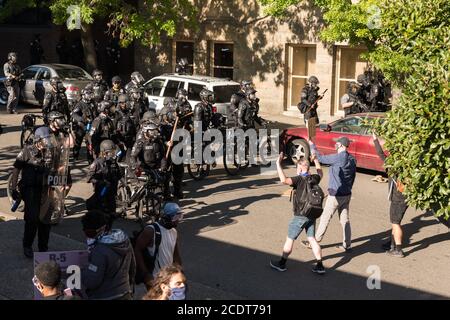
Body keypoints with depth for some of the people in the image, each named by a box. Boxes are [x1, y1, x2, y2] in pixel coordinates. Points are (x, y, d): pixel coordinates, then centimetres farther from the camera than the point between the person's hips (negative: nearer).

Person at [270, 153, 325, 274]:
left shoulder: (299, 179, -18)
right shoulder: (314, 178, 2)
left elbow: (284, 180, -35)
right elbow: (320, 174, 27)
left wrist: (278, 164, -29)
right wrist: (315, 160, 37)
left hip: (300, 216, -6)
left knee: (290, 239, 7)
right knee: (312, 239, 12)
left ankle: (282, 263, 19)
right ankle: (320, 266, 9)